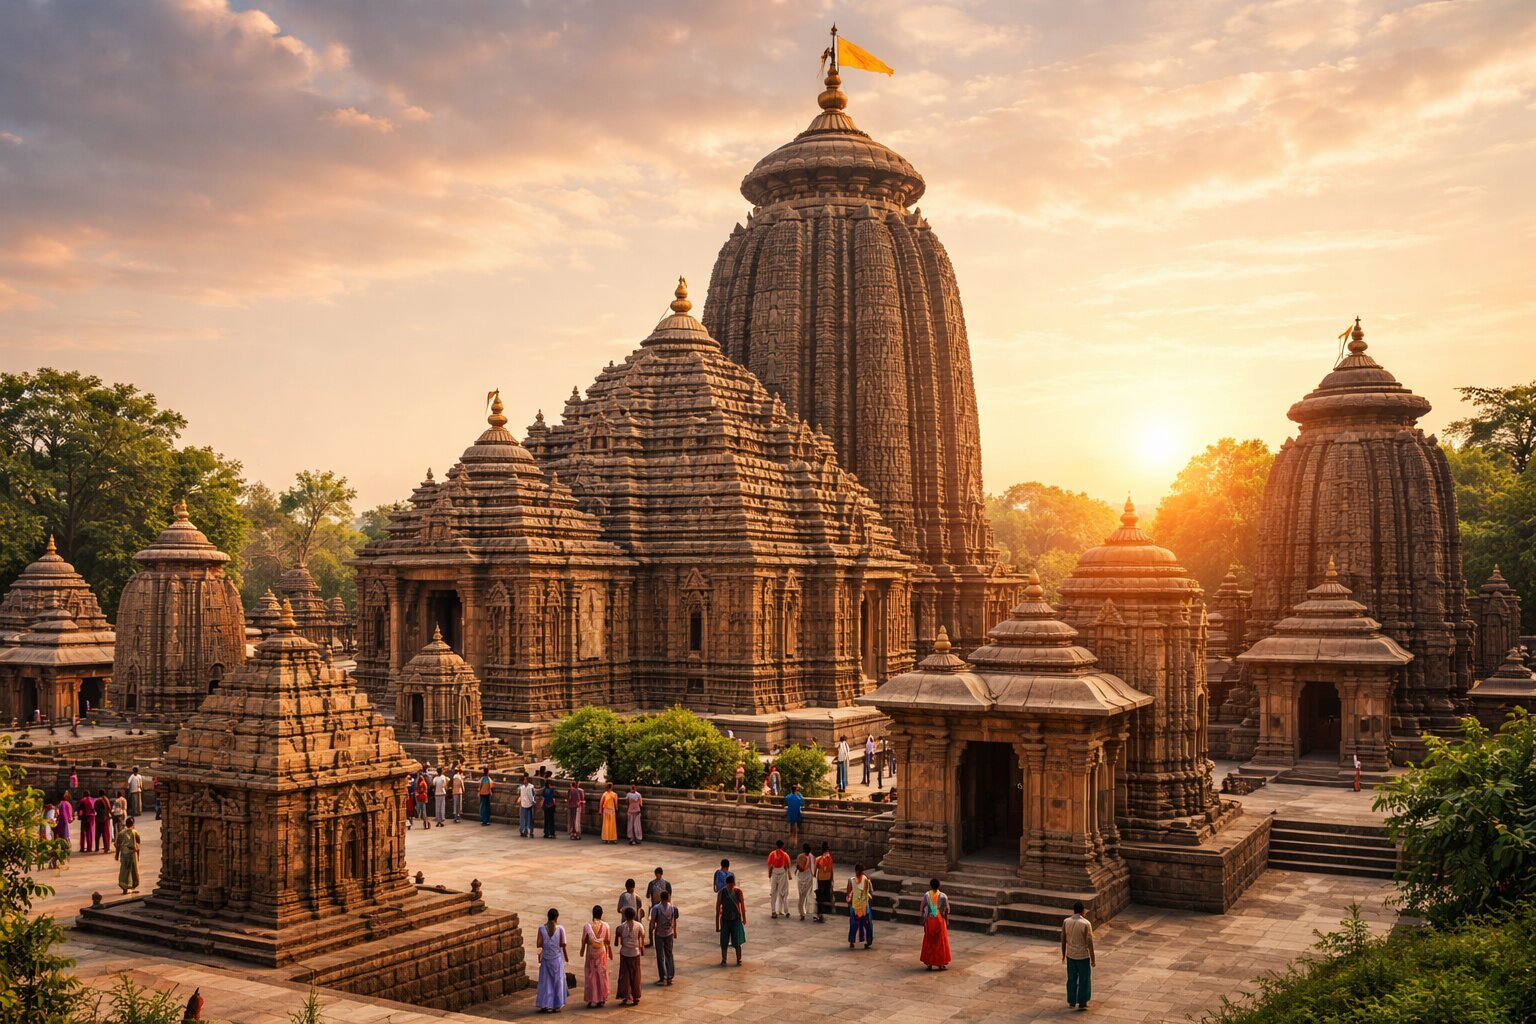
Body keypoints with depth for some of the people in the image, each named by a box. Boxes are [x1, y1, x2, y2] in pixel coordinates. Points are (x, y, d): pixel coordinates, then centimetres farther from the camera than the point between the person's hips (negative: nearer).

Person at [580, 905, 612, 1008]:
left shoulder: (587, 926, -12)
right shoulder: (605, 926, -8)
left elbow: (584, 940, -4)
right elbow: (608, 941, 0)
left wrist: (582, 951, 12)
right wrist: (610, 952, 14)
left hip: (590, 952, -1)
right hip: (602, 952, 1)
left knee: (590, 975, 7)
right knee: (602, 975, 12)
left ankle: (591, 1000, 6)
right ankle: (601, 999, 16)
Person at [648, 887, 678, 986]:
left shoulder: (656, 908, -17)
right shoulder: (673, 908, -6)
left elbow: (653, 922, -13)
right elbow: (674, 922, 2)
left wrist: (651, 932, 3)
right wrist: (675, 931, 17)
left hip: (659, 934, -3)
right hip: (669, 934, 3)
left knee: (661, 956, 4)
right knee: (669, 955, 14)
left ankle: (663, 978, 4)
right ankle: (670, 977, 13)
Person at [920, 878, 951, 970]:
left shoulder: (926, 895, -5)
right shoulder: (943, 896, -9)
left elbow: (922, 909, -1)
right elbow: (947, 910, -7)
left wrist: (923, 920, 9)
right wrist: (947, 921, 3)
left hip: (929, 921, 1)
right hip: (940, 921, -1)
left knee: (929, 942, 11)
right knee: (940, 942, 9)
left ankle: (929, 964, 12)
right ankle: (941, 964, 12)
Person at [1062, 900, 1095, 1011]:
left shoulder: (1066, 922, -5)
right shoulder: (1085, 924, -18)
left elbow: (1063, 940, 3)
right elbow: (1089, 943, -16)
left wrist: (1063, 954, 15)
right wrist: (1093, 959, -7)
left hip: (1070, 955, 4)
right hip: (1083, 956, -4)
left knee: (1071, 979, 15)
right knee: (1084, 979, 9)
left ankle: (1071, 1001, 23)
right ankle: (1082, 1003, 14)